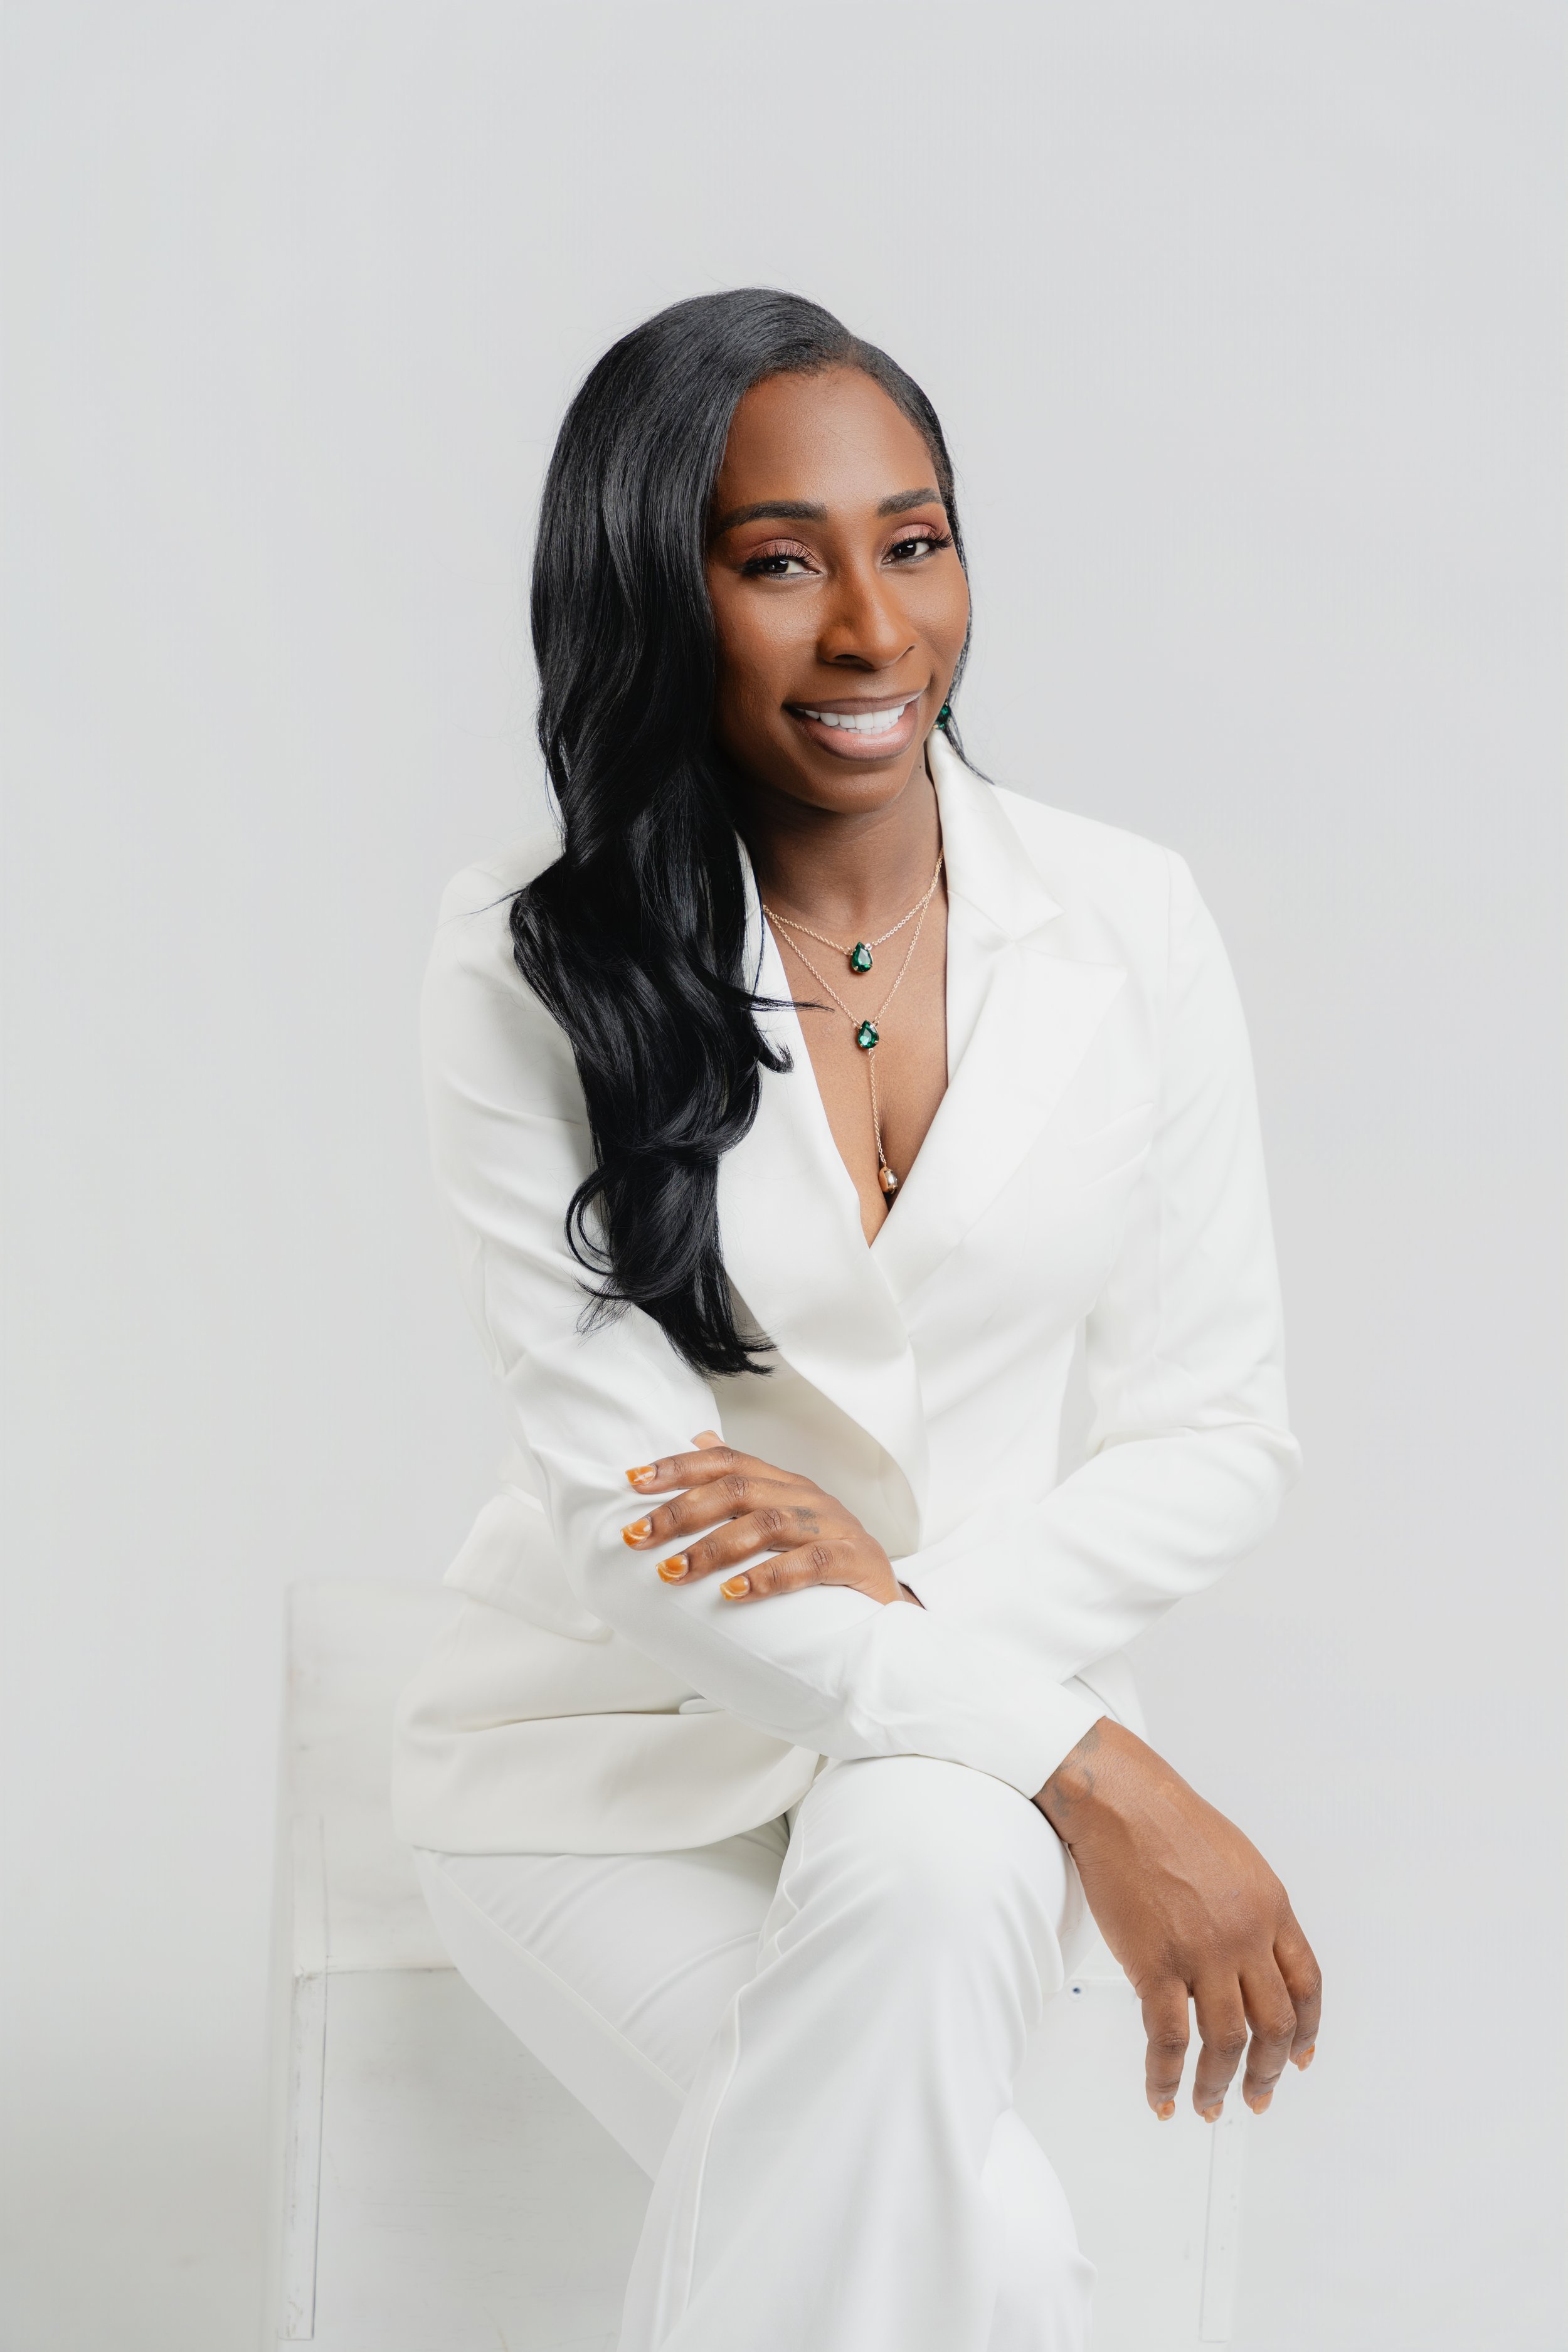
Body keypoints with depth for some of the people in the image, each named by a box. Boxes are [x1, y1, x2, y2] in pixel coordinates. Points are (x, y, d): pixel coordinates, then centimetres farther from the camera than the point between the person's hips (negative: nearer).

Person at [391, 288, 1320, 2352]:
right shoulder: (536, 961, -10)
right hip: (624, 1737, -2)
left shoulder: (1129, 921, -3)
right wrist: (1090, 1775, -23)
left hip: (986, 1676, 2)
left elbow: (1219, 1439, 1)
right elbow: (625, 1506, -15)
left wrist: (916, 1578, -20)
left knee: (920, 1873, -34)